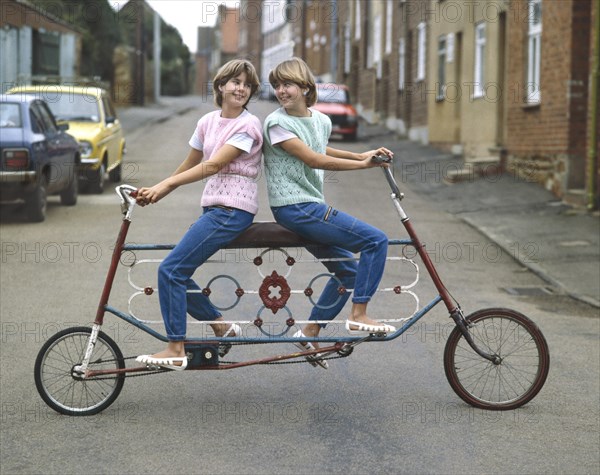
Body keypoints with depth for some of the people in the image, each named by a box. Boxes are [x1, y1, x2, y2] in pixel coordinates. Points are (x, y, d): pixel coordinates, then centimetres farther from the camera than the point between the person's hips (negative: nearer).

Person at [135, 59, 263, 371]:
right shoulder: (208, 122, 12)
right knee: (177, 273, 4)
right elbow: (189, 165, 20)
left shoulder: (248, 125, -10)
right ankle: (222, 328, 20)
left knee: (171, 269, -14)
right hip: (212, 206, 8)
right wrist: (156, 192, 11)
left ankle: (175, 351, -7)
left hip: (233, 209, -8)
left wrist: (165, 185, -21)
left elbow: (214, 165, -18)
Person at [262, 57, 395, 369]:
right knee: (376, 240, -14)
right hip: (294, 208, -9)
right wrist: (364, 165, -13)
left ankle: (309, 333, 23)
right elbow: (313, 160, -16)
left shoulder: (321, 121, 10)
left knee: (347, 271, 14)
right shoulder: (277, 123, -13)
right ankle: (358, 316, -8)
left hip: (311, 208, 9)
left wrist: (362, 155, 18)